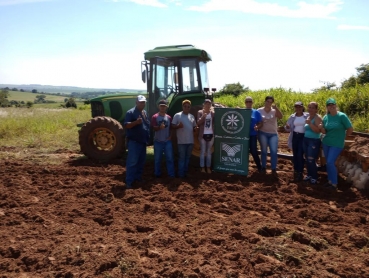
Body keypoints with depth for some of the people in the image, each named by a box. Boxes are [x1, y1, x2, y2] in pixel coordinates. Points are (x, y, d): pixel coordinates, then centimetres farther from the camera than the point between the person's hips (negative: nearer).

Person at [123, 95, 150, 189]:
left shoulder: (145, 113, 15)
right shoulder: (130, 112, -10)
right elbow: (126, 125, -18)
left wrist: (148, 138, 15)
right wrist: (136, 122, -34)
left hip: (143, 141, 8)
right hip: (134, 142, -8)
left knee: (141, 161, 15)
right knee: (132, 162, -9)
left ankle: (138, 177, 28)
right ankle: (129, 182, -6)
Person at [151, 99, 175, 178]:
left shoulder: (169, 117, 7)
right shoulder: (155, 117, -4)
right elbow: (154, 128, -11)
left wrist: (170, 135, 0)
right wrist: (160, 127, -31)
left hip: (167, 141, 3)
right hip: (158, 141, -3)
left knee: (170, 158, 3)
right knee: (158, 159, 7)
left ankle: (171, 175, 9)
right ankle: (158, 174, 19)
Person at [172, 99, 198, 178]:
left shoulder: (192, 116, 11)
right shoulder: (177, 115, -5)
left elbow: (194, 127, 18)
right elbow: (173, 126, -5)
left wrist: (196, 128, -5)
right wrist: (178, 126, -24)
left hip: (190, 141, 6)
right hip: (182, 141, -5)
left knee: (187, 157, 13)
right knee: (181, 158, -1)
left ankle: (185, 172, 24)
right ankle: (181, 174, 7)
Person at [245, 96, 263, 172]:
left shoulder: (256, 112, 2)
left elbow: (261, 123, 2)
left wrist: (257, 127, -17)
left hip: (252, 135, -2)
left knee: (253, 151, -3)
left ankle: (259, 167, 13)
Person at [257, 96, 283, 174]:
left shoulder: (274, 111, 1)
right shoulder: (259, 110, 0)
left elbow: (281, 117, -17)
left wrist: (276, 108, -28)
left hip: (273, 134, 1)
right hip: (263, 133, -1)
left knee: (274, 151, -5)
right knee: (264, 151, 7)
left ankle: (274, 169, 5)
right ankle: (263, 167, 18)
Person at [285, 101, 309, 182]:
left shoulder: (307, 116, -3)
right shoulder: (292, 117, 5)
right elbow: (289, 129, 9)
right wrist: (287, 127, -13)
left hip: (303, 137, -3)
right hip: (295, 137, 4)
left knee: (300, 155, -9)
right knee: (295, 155, 10)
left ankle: (300, 173, 3)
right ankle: (296, 171, 24)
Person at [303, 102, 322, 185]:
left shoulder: (317, 117, -11)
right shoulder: (308, 116, 12)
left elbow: (318, 130, -23)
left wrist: (310, 123, -29)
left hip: (314, 141, -7)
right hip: (306, 140, 7)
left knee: (311, 160, -8)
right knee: (307, 159, 10)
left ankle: (314, 177, 5)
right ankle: (309, 175, 23)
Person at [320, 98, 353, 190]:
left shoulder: (342, 116, -14)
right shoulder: (325, 117, 2)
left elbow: (350, 129, -9)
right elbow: (324, 132, 8)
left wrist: (342, 137, 3)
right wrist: (321, 128, -14)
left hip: (337, 144, -5)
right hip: (326, 143, 6)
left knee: (330, 163, -12)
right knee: (328, 163, 11)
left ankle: (334, 184, 1)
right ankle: (330, 181, 25)